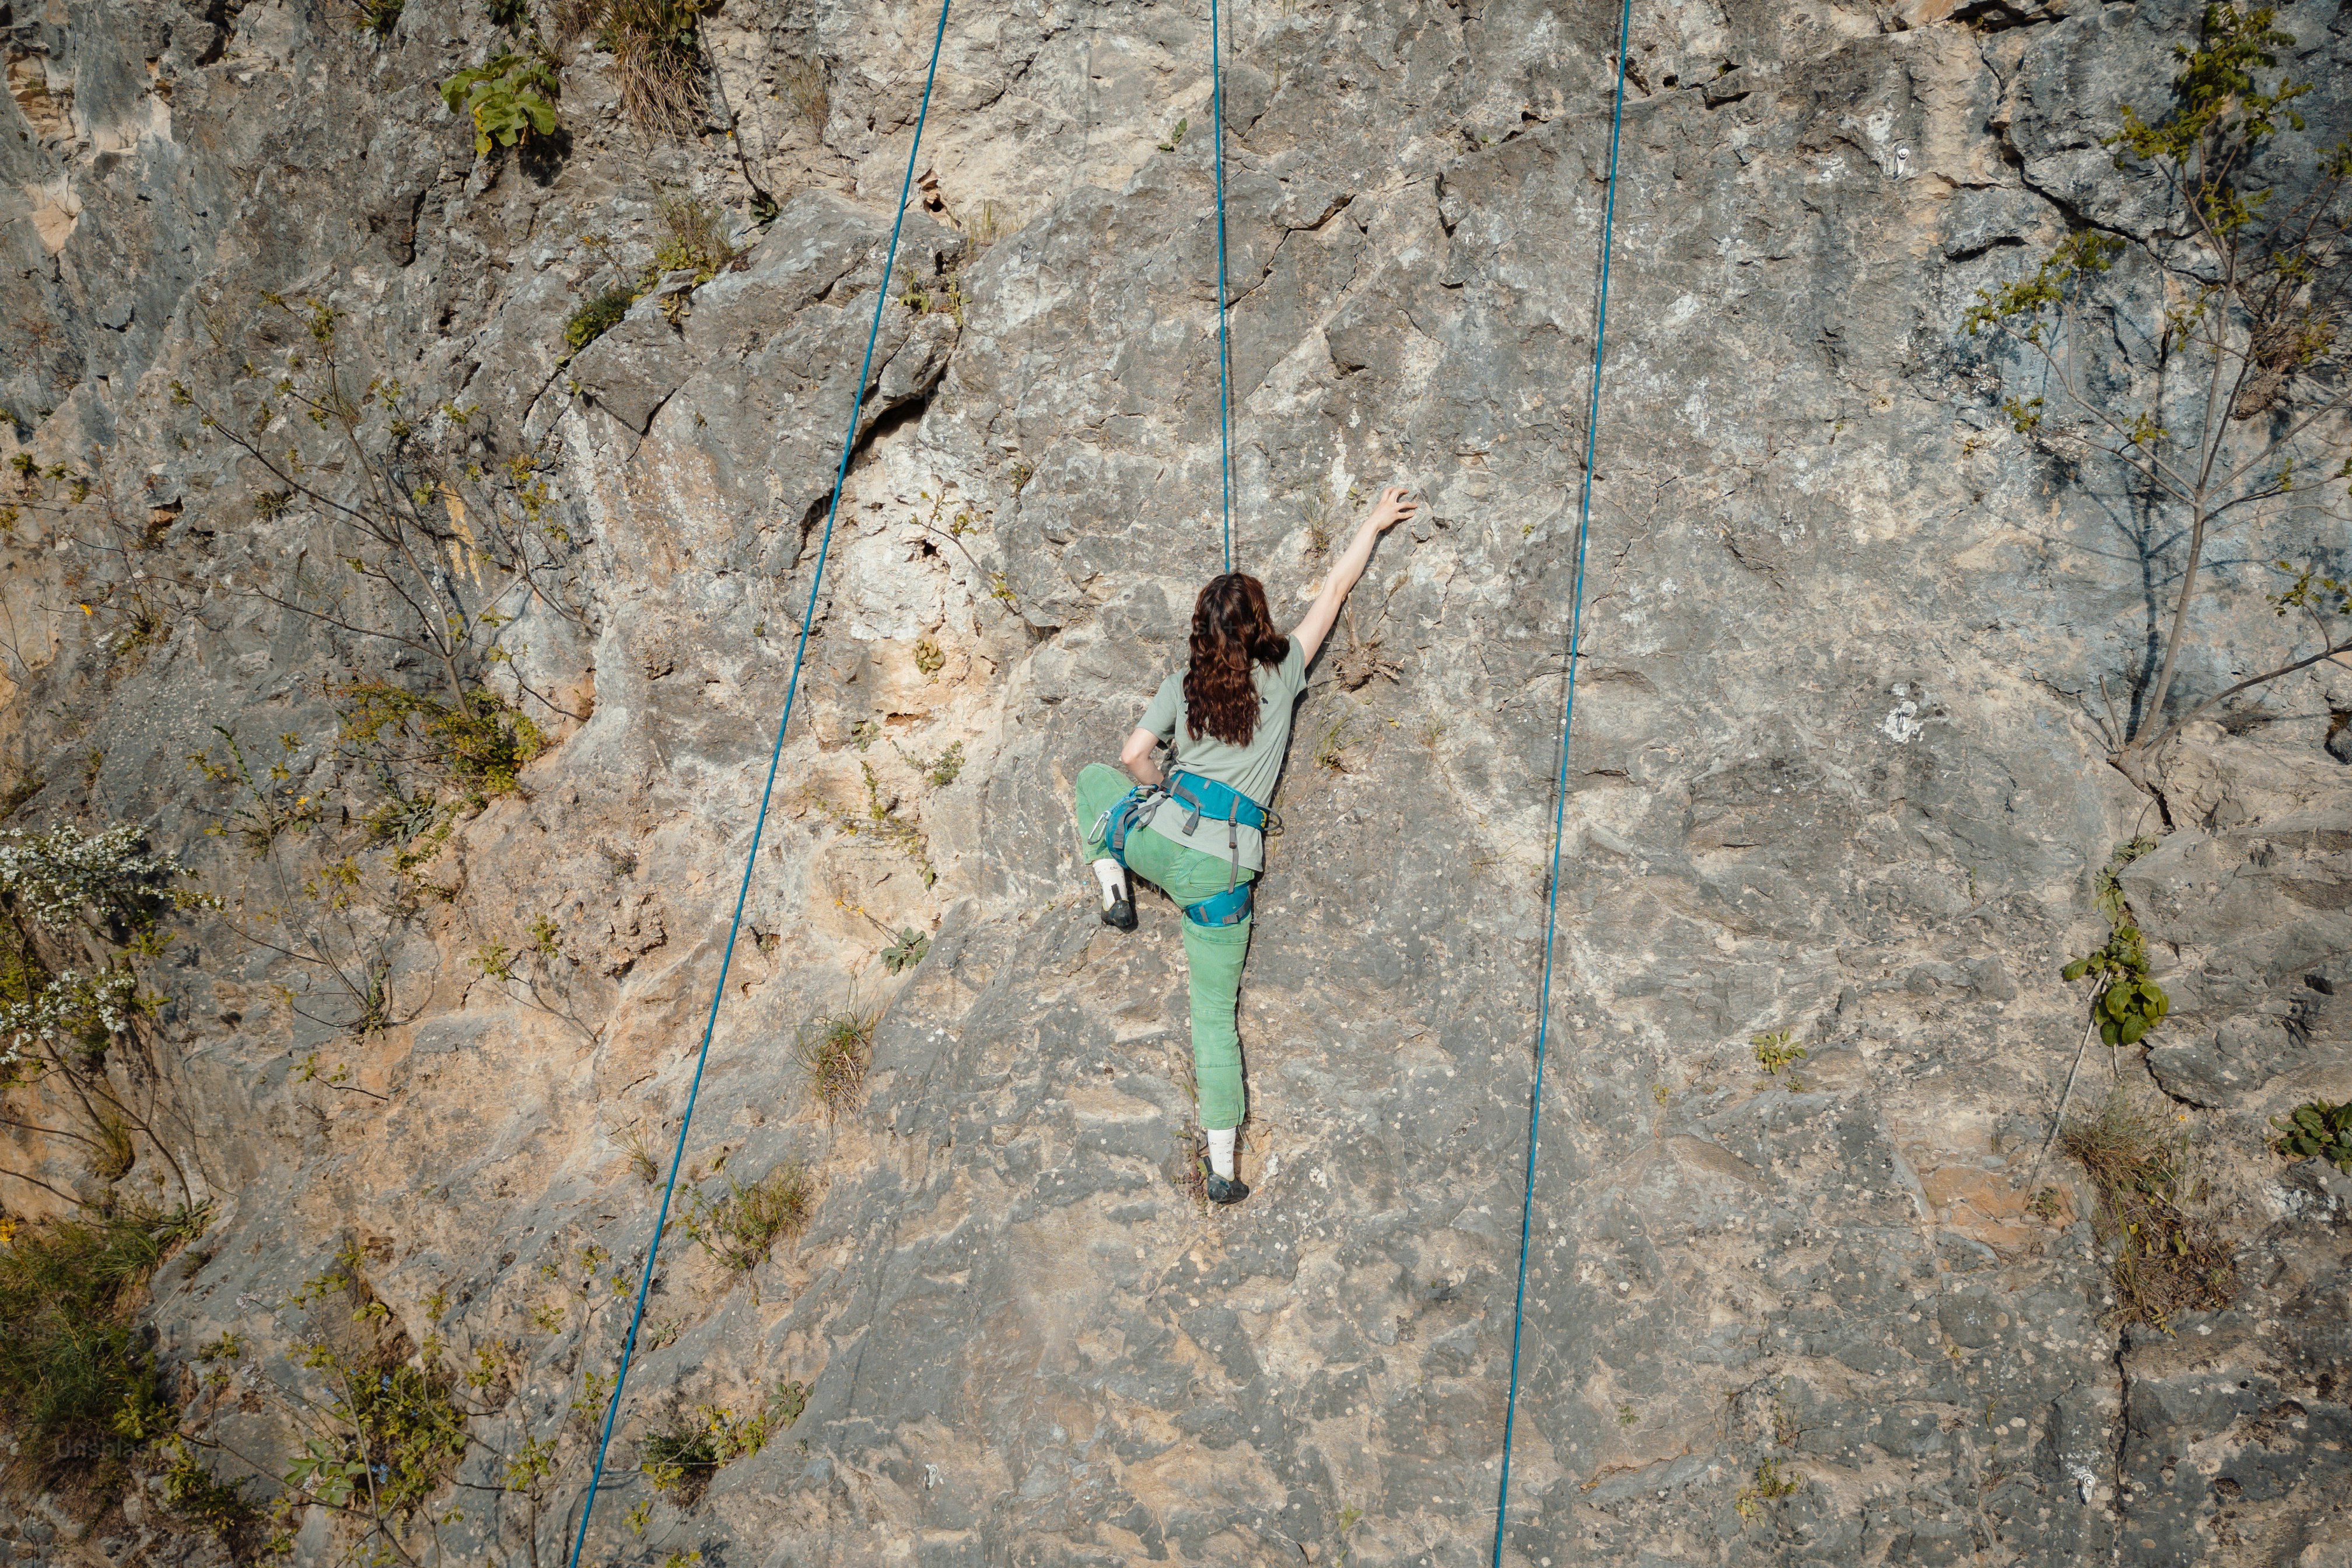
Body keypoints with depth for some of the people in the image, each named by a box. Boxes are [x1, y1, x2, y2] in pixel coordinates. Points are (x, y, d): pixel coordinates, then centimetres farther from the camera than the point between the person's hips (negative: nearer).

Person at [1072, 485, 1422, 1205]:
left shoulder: (1184, 683, 8)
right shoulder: (1282, 673, 5)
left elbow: (1133, 757, 7)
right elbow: (1335, 589, 15)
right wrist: (1376, 522, 25)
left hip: (1158, 830, 1)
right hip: (1223, 866, 0)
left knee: (1096, 778, 33)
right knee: (1215, 1012, 9)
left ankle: (1114, 888, 17)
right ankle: (1222, 1165, 9)